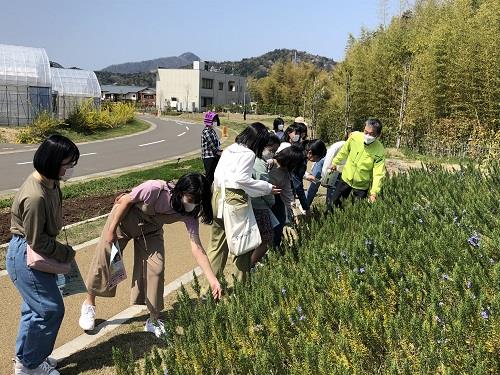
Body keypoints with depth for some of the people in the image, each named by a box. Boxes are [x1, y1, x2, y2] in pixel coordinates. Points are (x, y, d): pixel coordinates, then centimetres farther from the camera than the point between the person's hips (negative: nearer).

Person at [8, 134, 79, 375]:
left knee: (35, 307, 21)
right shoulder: (35, 196, -31)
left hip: (34, 255, 9)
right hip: (26, 257, -9)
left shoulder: (50, 182, -2)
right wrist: (66, 254, -11)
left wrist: (62, 251, 7)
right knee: (50, 309, 1)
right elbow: (37, 241, -23)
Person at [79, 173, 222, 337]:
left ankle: (154, 321, 7)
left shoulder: (189, 214, -25)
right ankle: (89, 304, 30)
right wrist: (111, 230, -16)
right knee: (103, 259, 4)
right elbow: (126, 200, -22)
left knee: (156, 268, -9)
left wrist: (212, 279, -35)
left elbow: (196, 248, -27)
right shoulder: (156, 189, -38)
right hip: (124, 217, -3)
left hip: (150, 230, 3)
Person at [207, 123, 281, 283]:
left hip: (218, 196, 8)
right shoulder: (248, 154, -11)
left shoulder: (229, 149, 12)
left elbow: (217, 174, 13)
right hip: (234, 199, -8)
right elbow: (242, 179, -19)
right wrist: (267, 188, -12)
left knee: (217, 244, 17)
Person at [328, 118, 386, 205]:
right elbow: (344, 151, 3)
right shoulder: (355, 136, -16)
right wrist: (335, 162, 13)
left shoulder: (379, 151, -25)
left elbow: (379, 174, -27)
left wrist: (374, 193, -37)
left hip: (362, 186, -3)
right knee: (334, 203, 16)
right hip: (346, 179, 3)